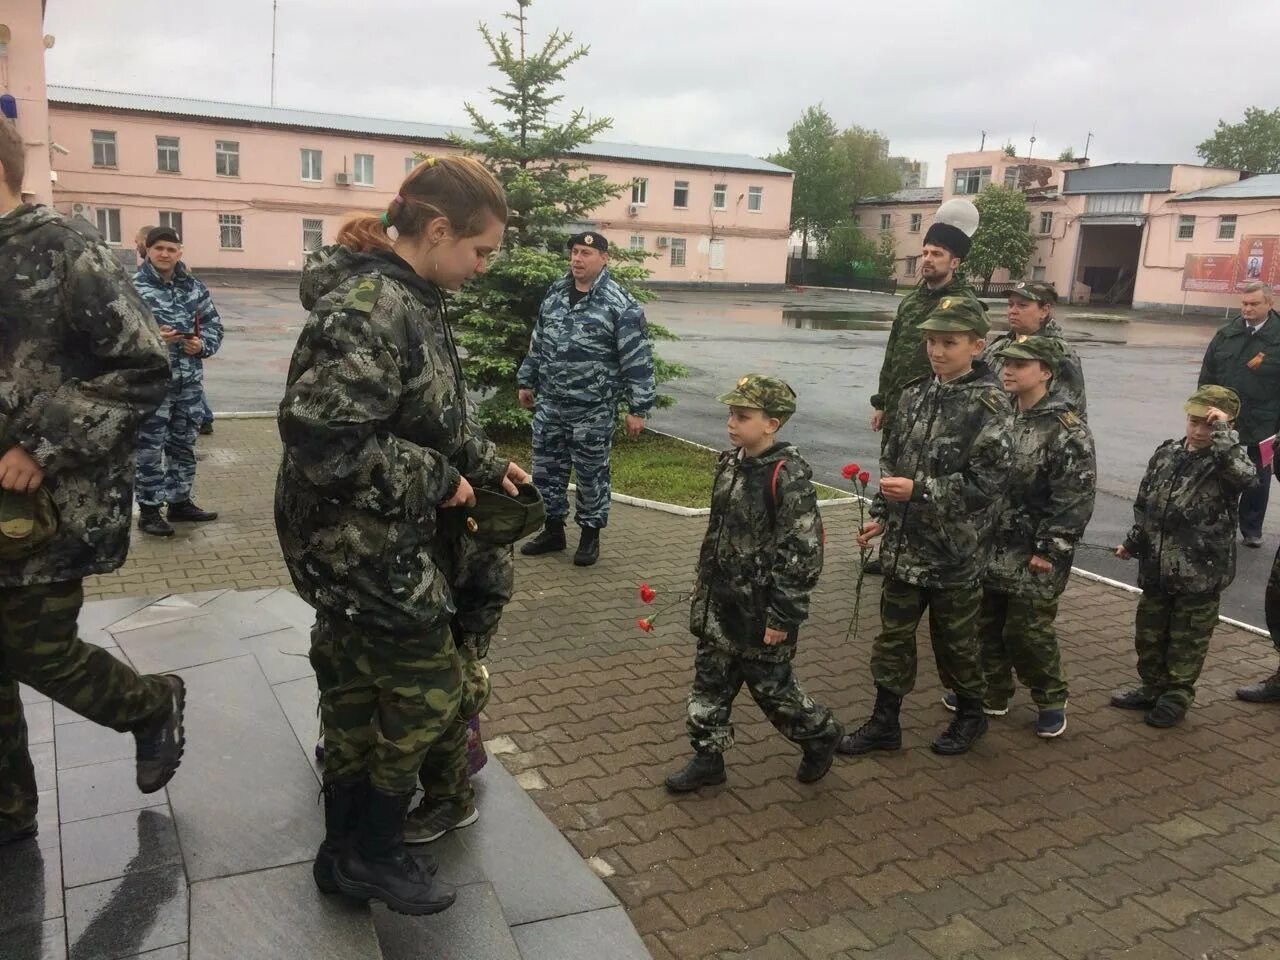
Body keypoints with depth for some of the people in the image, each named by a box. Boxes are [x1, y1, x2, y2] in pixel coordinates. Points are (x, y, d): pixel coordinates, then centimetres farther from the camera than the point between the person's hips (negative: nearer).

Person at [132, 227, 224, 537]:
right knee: (150, 446, 0)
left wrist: (203, 344, -6)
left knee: (184, 443, 16)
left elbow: (214, 323, 13)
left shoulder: (194, 287, 9)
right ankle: (149, 509, 10)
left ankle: (180, 501, 29)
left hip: (189, 380, 6)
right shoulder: (133, 286, -7)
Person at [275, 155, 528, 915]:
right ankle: (373, 852, 25)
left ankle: (348, 854, 36)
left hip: (374, 540, 10)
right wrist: (437, 481, -21)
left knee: (359, 696, 19)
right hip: (363, 544, -10)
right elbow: (321, 436, -31)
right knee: (431, 690, 5)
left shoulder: (408, 297, 7)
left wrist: (486, 463, 16)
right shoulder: (371, 308, -24)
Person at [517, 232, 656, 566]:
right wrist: (527, 381, 19)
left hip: (593, 409, -6)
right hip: (549, 402, 6)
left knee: (591, 473, 6)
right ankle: (553, 530, 28)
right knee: (546, 468, 12)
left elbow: (638, 361, -13)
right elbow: (538, 342, 17)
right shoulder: (555, 293, 7)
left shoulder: (620, 304, -13)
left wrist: (638, 409, -14)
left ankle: (591, 534, 23)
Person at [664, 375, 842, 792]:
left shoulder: (789, 477, -21)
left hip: (760, 607, -7)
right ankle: (708, 757, 28)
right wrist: (704, 586, 18)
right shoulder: (730, 463, 3)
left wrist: (783, 615, -19)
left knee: (769, 684, 9)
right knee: (711, 679, 13)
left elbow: (802, 552, -20)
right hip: (720, 601, 7)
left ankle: (820, 735, 34)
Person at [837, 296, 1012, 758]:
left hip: (954, 551, -5)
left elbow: (987, 481, -19)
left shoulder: (989, 404, -14)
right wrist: (881, 514, 9)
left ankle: (970, 713, 37)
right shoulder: (915, 395, 3)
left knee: (955, 639, 13)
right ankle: (884, 722, 25)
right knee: (893, 635, 12)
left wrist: (918, 490, -24)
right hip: (904, 546, 5)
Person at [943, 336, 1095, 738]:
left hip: (1034, 556, -7)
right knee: (985, 623, 15)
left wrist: (1050, 549, -18)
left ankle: (1051, 701, 22)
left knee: (1028, 631, 1)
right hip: (990, 547, 7)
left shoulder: (1067, 430, -15)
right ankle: (992, 692, 33)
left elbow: (1076, 498, -17)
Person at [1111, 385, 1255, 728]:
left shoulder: (1226, 462, -12)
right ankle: (1153, 687, 36)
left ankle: (1177, 697, 27)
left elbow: (1245, 475, -38)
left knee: (1187, 641, 11)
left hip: (1201, 574, -5)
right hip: (1156, 568, 5)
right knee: (1148, 634, 18)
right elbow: (1144, 504, 13)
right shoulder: (1166, 454, 4)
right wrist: (1133, 542, 14)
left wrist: (1222, 431, -32)